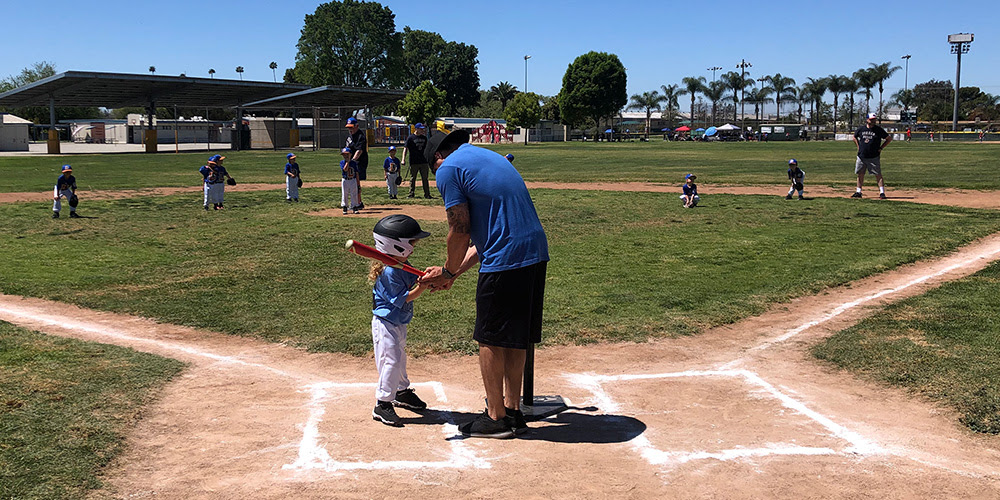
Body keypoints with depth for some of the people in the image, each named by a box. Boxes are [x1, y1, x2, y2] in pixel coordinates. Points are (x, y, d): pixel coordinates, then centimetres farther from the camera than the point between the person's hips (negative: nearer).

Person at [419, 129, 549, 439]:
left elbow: (460, 232, -4)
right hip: (537, 253, 9)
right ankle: (513, 411, 26)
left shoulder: (448, 169, -1)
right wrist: (453, 273, 24)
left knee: (491, 339, 5)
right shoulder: (490, 158, 26)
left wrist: (448, 271, 12)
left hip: (504, 261, -8)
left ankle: (496, 418, 14)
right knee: (515, 339, 17)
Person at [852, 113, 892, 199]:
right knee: (860, 174, 9)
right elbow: (854, 137, 23)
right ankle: (858, 192, 18)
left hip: (874, 157, -3)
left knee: (878, 175, -5)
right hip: (861, 156, 3)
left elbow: (889, 138, 4)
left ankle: (882, 192, -5)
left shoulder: (879, 130, -3)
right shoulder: (861, 129, 5)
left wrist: (881, 148, -1)